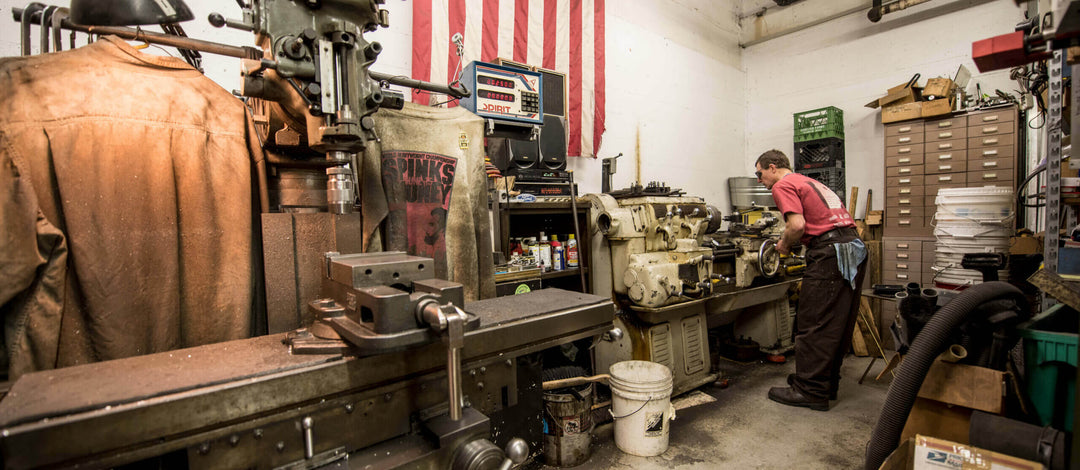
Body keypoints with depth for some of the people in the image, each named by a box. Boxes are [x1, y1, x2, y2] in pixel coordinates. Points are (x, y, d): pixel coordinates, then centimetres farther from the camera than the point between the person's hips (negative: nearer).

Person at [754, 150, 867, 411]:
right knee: (838, 324, 15)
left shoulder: (783, 186, -3)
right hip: (855, 248, 10)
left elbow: (797, 225, -17)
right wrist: (791, 242, 19)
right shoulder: (810, 183, 26)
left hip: (830, 253, -10)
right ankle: (827, 384, 27)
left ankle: (810, 391, 4)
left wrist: (785, 245, 0)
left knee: (813, 324, -3)